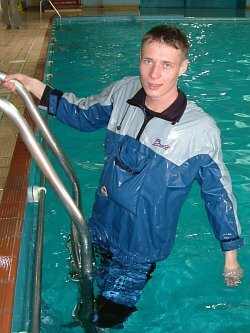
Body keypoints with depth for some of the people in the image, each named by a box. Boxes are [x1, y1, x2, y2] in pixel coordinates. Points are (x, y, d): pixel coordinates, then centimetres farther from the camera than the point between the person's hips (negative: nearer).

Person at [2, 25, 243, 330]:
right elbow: (83, 115, 8)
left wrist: (230, 254, -3)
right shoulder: (123, 91, -11)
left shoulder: (200, 130, -23)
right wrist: (34, 87, -3)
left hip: (140, 250, -4)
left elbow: (218, 193, -11)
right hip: (98, 231, 5)